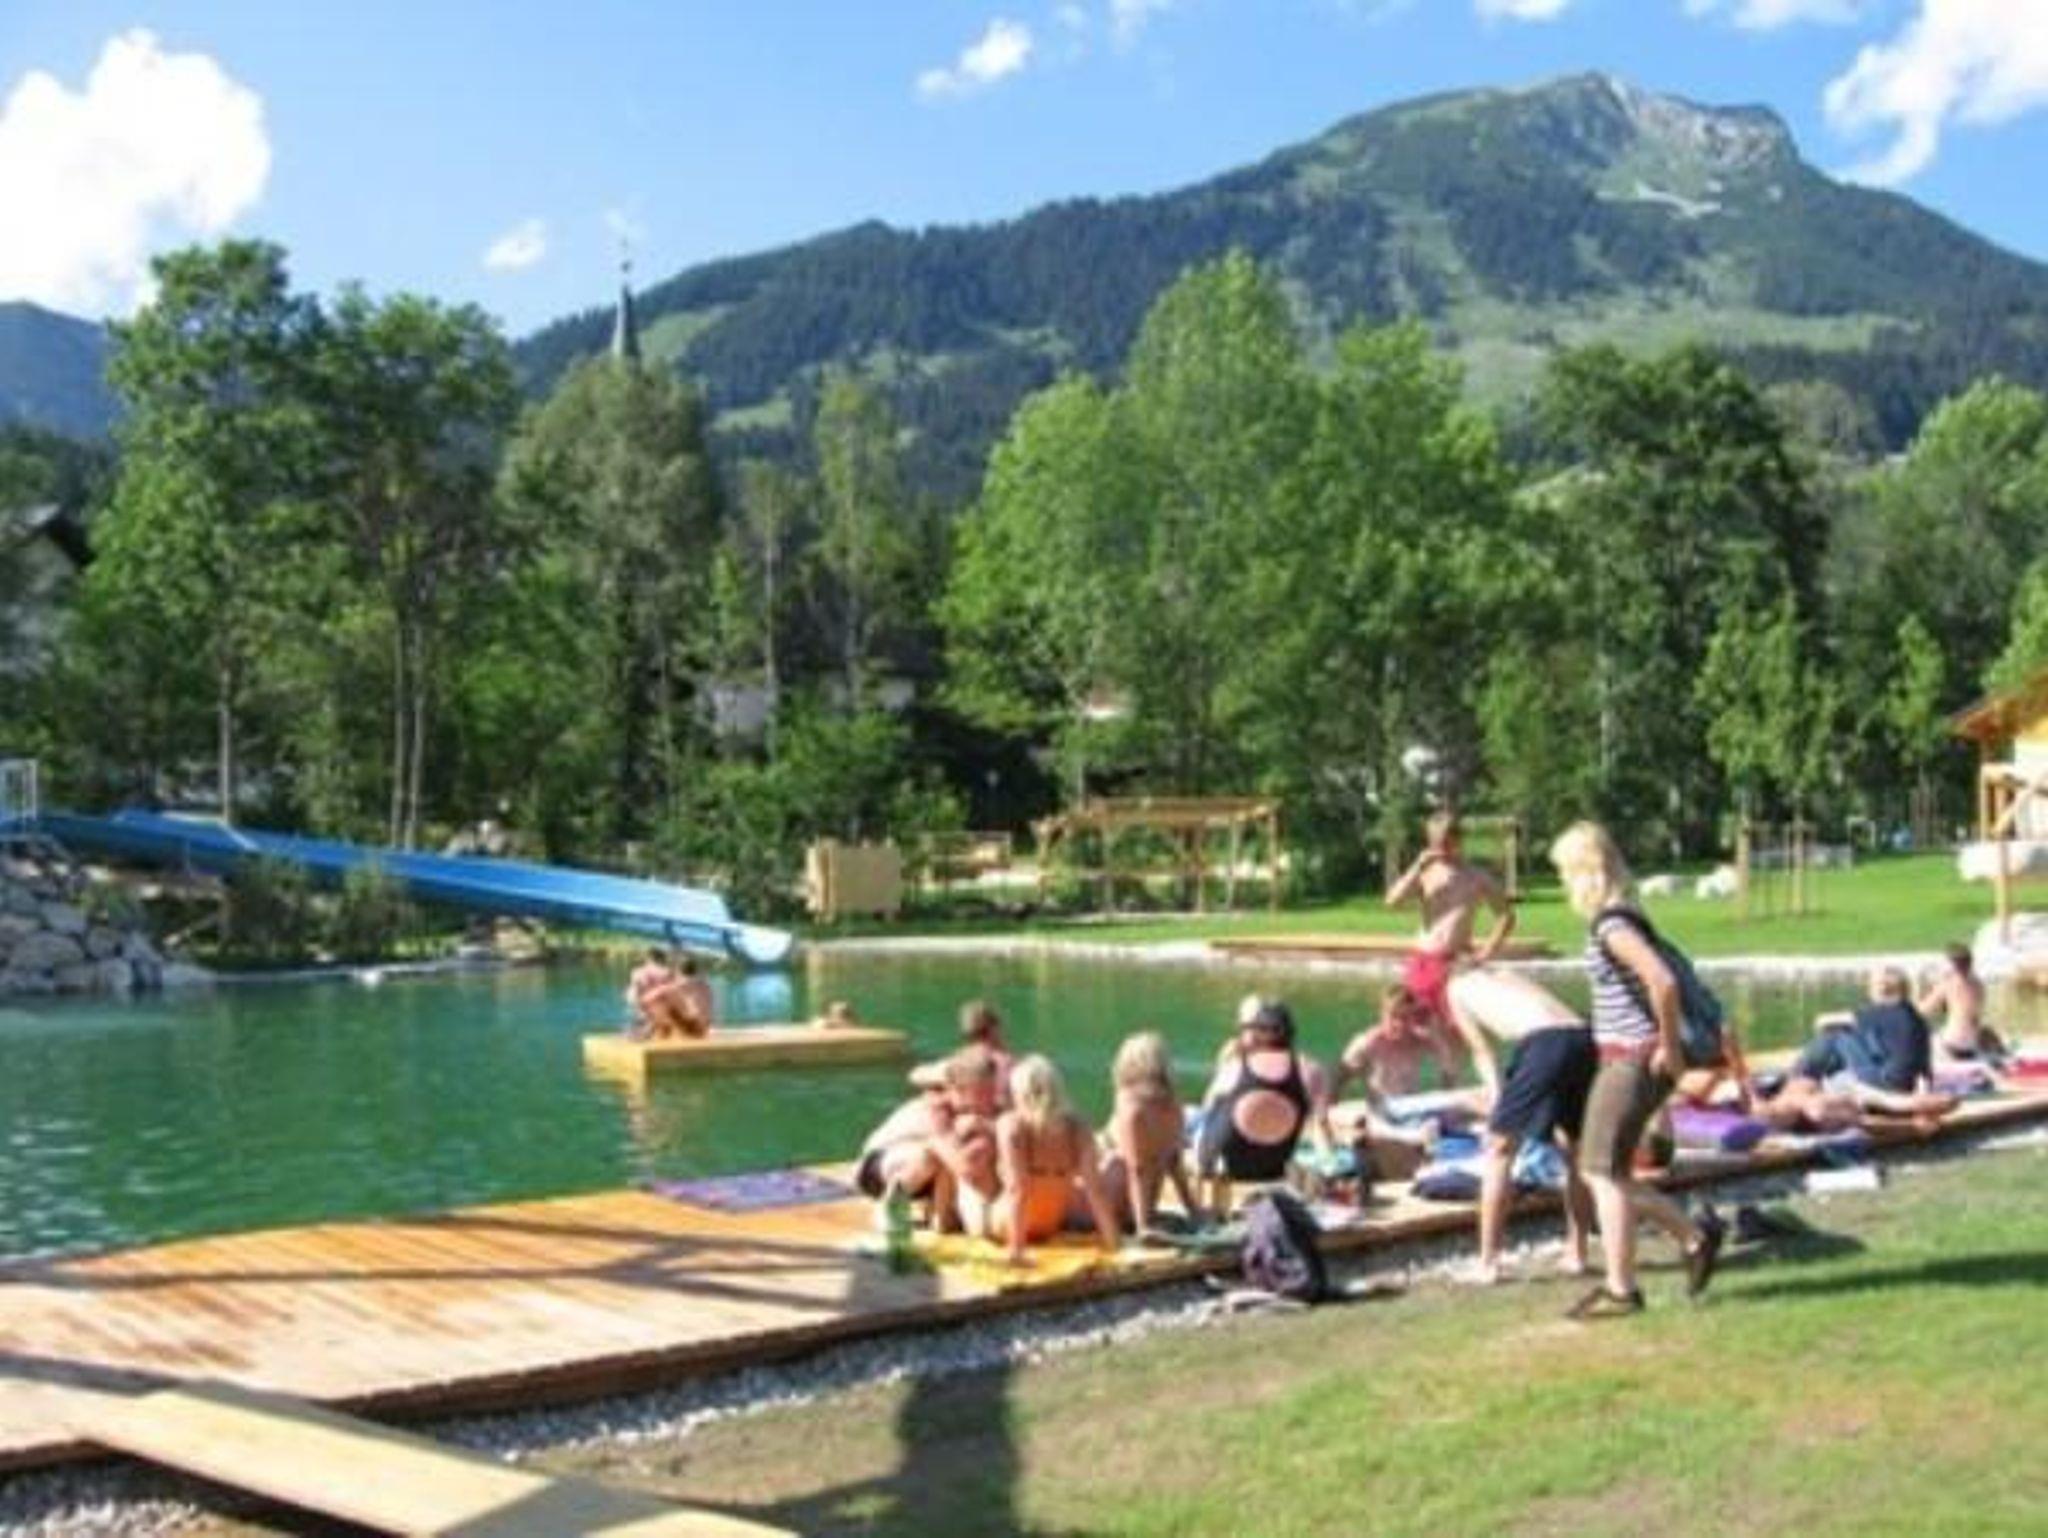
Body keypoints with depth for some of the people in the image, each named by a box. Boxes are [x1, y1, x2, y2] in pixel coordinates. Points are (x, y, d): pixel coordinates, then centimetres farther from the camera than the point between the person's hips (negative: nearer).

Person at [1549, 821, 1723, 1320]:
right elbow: (1661, 978, 22)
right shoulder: (1618, 919, 12)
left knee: (1604, 1173, -2)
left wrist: (1668, 1046, -19)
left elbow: (1663, 982, -29)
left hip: (1632, 1059, -10)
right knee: (1597, 1169, 14)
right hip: (1625, 1057, 10)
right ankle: (1695, 1235, 19)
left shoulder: (1612, 925, -18)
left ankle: (1620, 1290, 6)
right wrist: (1668, 1044, 18)